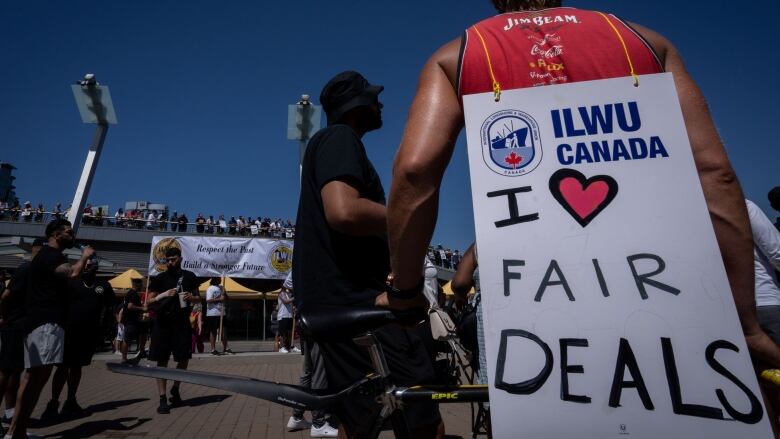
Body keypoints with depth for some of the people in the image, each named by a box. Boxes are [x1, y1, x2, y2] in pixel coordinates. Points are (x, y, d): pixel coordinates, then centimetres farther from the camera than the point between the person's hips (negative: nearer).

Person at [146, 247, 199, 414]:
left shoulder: (189, 276, 5)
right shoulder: (159, 278, 0)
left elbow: (198, 298, 13)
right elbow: (148, 301, 1)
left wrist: (191, 297, -10)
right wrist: (163, 295, -17)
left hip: (182, 323, 2)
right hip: (162, 324, -1)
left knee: (184, 359, 6)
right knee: (162, 361, 1)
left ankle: (175, 389, 29)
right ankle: (162, 399, 8)